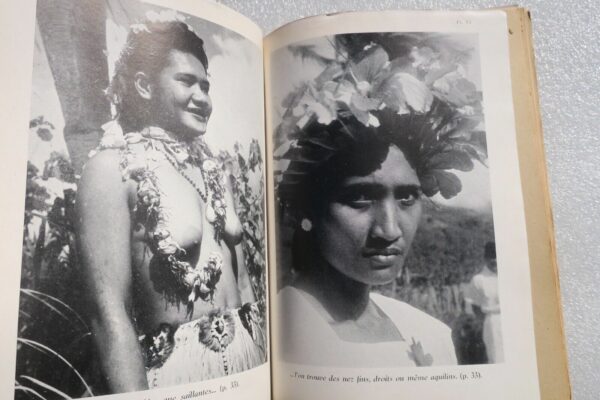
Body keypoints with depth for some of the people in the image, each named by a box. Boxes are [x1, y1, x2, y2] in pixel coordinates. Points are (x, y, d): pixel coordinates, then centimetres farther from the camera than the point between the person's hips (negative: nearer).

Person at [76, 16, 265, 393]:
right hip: (179, 366, -6)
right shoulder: (115, 167, -12)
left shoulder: (214, 170, 6)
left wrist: (266, 358, 12)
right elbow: (109, 311, -17)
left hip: (246, 352, 6)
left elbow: (241, 279, 10)